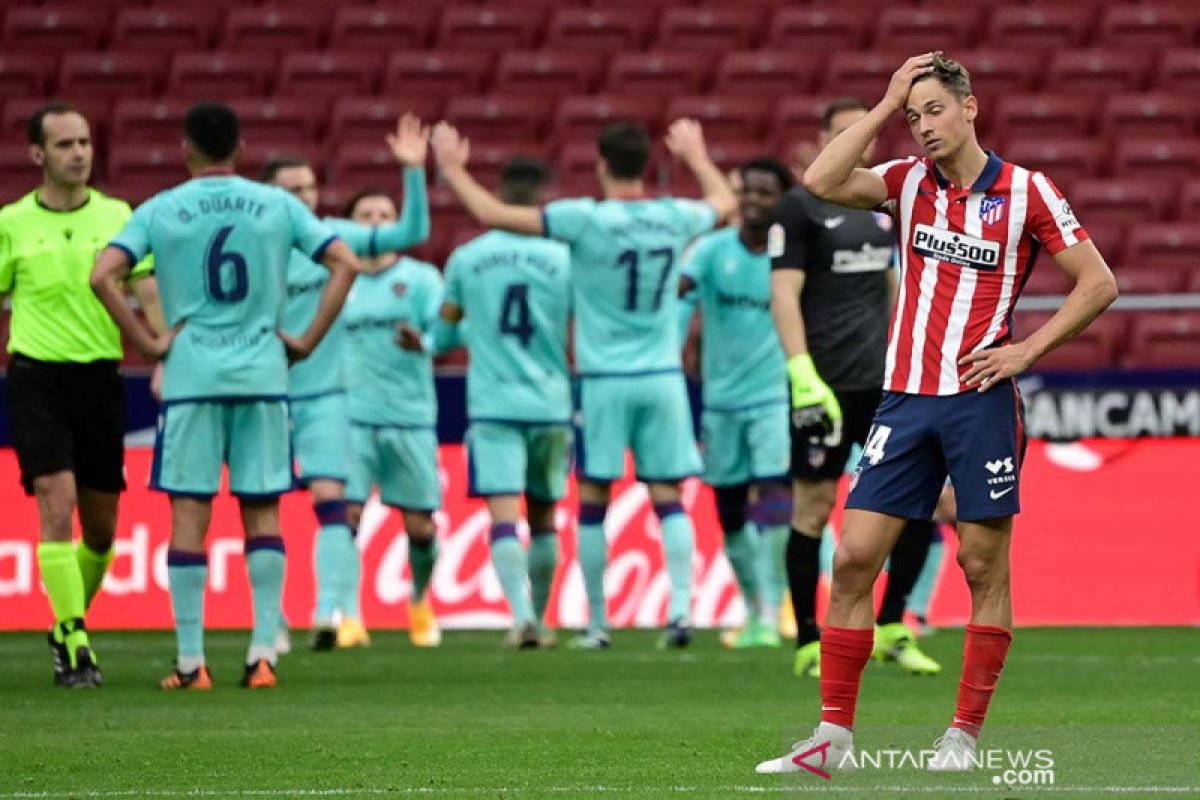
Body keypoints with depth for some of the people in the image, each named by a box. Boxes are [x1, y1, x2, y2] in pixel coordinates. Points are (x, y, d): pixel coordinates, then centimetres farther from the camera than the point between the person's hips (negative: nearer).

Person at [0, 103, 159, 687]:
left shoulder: (117, 217, 5)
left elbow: (147, 294, 2)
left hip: (100, 376, 2)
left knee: (101, 524, 8)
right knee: (56, 502, -16)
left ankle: (69, 624, 31)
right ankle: (72, 642, -15)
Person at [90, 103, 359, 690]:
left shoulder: (160, 211, 1)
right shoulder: (278, 206, 5)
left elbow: (102, 275, -10)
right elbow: (345, 264, 0)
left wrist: (146, 343, -4)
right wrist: (307, 341, 2)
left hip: (190, 377, -1)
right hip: (263, 376, 1)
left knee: (189, 513, 1)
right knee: (262, 511, 7)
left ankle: (190, 662, -1)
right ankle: (263, 653, 0)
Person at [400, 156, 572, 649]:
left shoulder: (466, 258, 2)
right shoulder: (564, 259, -1)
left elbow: (446, 329, 17)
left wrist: (424, 344, 38)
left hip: (493, 405, -1)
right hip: (551, 404, 1)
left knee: (503, 514, -9)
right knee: (544, 516, 16)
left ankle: (521, 614, -26)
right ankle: (539, 618, 23)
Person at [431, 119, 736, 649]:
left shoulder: (586, 219, -11)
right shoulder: (674, 219, 2)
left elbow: (492, 214, -9)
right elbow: (723, 201, 26)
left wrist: (454, 171, 7)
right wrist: (694, 154, 43)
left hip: (604, 381, -3)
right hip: (662, 377, 3)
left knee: (593, 500, 6)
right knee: (668, 497, 5)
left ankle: (597, 624, 9)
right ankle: (681, 605, -9)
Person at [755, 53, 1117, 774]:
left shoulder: (1026, 191, -2)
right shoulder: (909, 182, 8)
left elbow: (1099, 283, 0)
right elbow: (821, 182, -8)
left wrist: (1026, 351, -7)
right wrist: (886, 105, -5)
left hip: (980, 398, -4)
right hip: (905, 398, 4)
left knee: (984, 565, 1)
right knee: (853, 558, -3)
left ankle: (967, 735, 10)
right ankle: (834, 735, 1)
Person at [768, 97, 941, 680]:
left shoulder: (884, 205, 15)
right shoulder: (800, 208, -4)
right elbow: (783, 294, -10)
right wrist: (801, 371, -20)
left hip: (883, 380, 6)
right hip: (825, 384, -6)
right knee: (814, 507, 0)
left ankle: (892, 629, 9)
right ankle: (809, 644, 8)